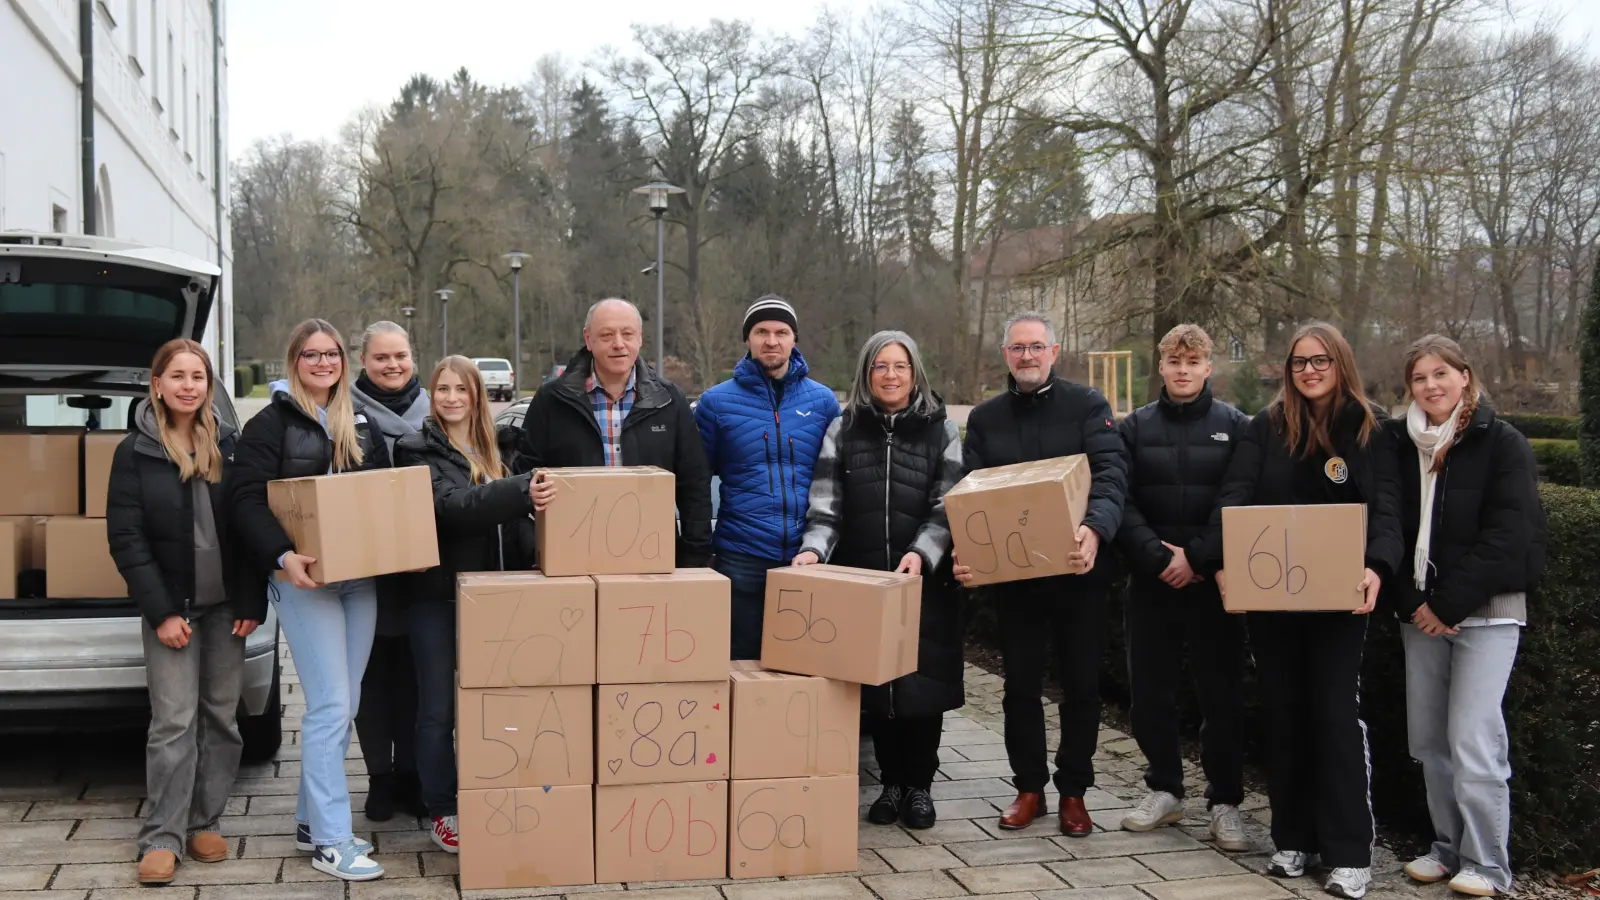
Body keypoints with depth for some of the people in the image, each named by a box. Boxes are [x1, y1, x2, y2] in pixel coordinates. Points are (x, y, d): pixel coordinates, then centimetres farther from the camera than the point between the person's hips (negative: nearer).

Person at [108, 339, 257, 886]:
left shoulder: (229, 445, 5)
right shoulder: (135, 452, -3)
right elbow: (126, 539, -7)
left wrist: (252, 603, -3)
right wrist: (161, 611, -14)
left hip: (226, 605, 3)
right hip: (171, 607, -3)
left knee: (221, 717, 7)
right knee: (174, 722, -6)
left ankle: (203, 823, 18)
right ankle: (162, 838, 0)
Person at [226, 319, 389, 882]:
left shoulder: (362, 427, 16)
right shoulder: (272, 424, -3)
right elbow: (246, 499, -10)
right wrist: (283, 555, -24)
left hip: (361, 579, 6)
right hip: (305, 580, -6)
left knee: (345, 705, 9)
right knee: (331, 706, -10)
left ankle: (311, 820, 21)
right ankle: (330, 842, -5)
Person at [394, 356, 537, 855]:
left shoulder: (499, 446, 12)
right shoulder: (419, 451, -5)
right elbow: (454, 507, -22)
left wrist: (530, 568, 1)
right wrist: (520, 490, -34)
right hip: (439, 595, -4)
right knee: (440, 709, 3)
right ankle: (442, 811, 14)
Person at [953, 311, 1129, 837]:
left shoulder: (1087, 406, -1)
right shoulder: (985, 418, 8)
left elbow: (1111, 474, -14)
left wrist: (1095, 528, -34)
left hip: (1079, 572, -2)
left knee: (1081, 685, 7)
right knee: (1020, 686, 8)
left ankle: (1074, 792, 20)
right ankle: (1029, 788, 22)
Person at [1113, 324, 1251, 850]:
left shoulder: (1235, 427, 3)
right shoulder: (1134, 428, 7)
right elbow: (1120, 502, -1)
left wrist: (1198, 556, -14)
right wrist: (1158, 557, -13)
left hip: (1214, 582, -2)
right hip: (1150, 583, 2)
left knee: (1220, 692, 1)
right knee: (1149, 689, 8)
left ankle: (1225, 801, 11)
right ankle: (1164, 789, 24)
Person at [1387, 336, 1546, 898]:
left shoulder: (1502, 444, -4)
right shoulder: (1398, 444, 8)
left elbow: (1507, 535, -10)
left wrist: (1449, 604, -13)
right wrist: (1410, 601, -5)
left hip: (1485, 611, -4)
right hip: (1420, 612, 5)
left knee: (1473, 740, -8)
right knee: (1428, 738, 6)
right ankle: (1448, 847, 19)